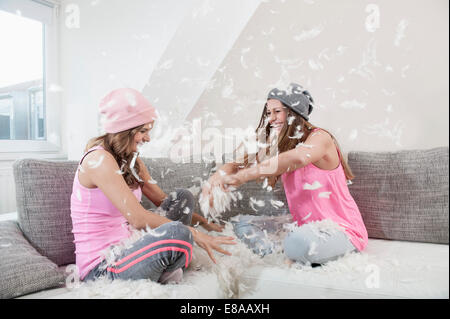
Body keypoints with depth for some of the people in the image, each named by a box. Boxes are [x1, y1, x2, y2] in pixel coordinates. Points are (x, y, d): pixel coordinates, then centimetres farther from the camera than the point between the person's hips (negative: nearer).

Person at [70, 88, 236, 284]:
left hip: (125, 251, 9)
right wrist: (195, 234, -23)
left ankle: (168, 273, -3)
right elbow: (138, 218, -27)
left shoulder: (131, 160, 10)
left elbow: (163, 201, 15)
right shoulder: (99, 159, -19)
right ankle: (166, 277, 1)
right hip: (100, 269, -9)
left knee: (182, 197, 5)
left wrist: (205, 223, 8)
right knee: (176, 233, -33)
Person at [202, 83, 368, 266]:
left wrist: (240, 177, -44)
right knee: (243, 224, 3)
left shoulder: (319, 137, -15)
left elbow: (298, 157, -39)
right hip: (303, 227, 7)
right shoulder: (276, 146, 8)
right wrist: (215, 179, -23)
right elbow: (239, 163, 1)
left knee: (297, 242, -38)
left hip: (342, 230, -7)